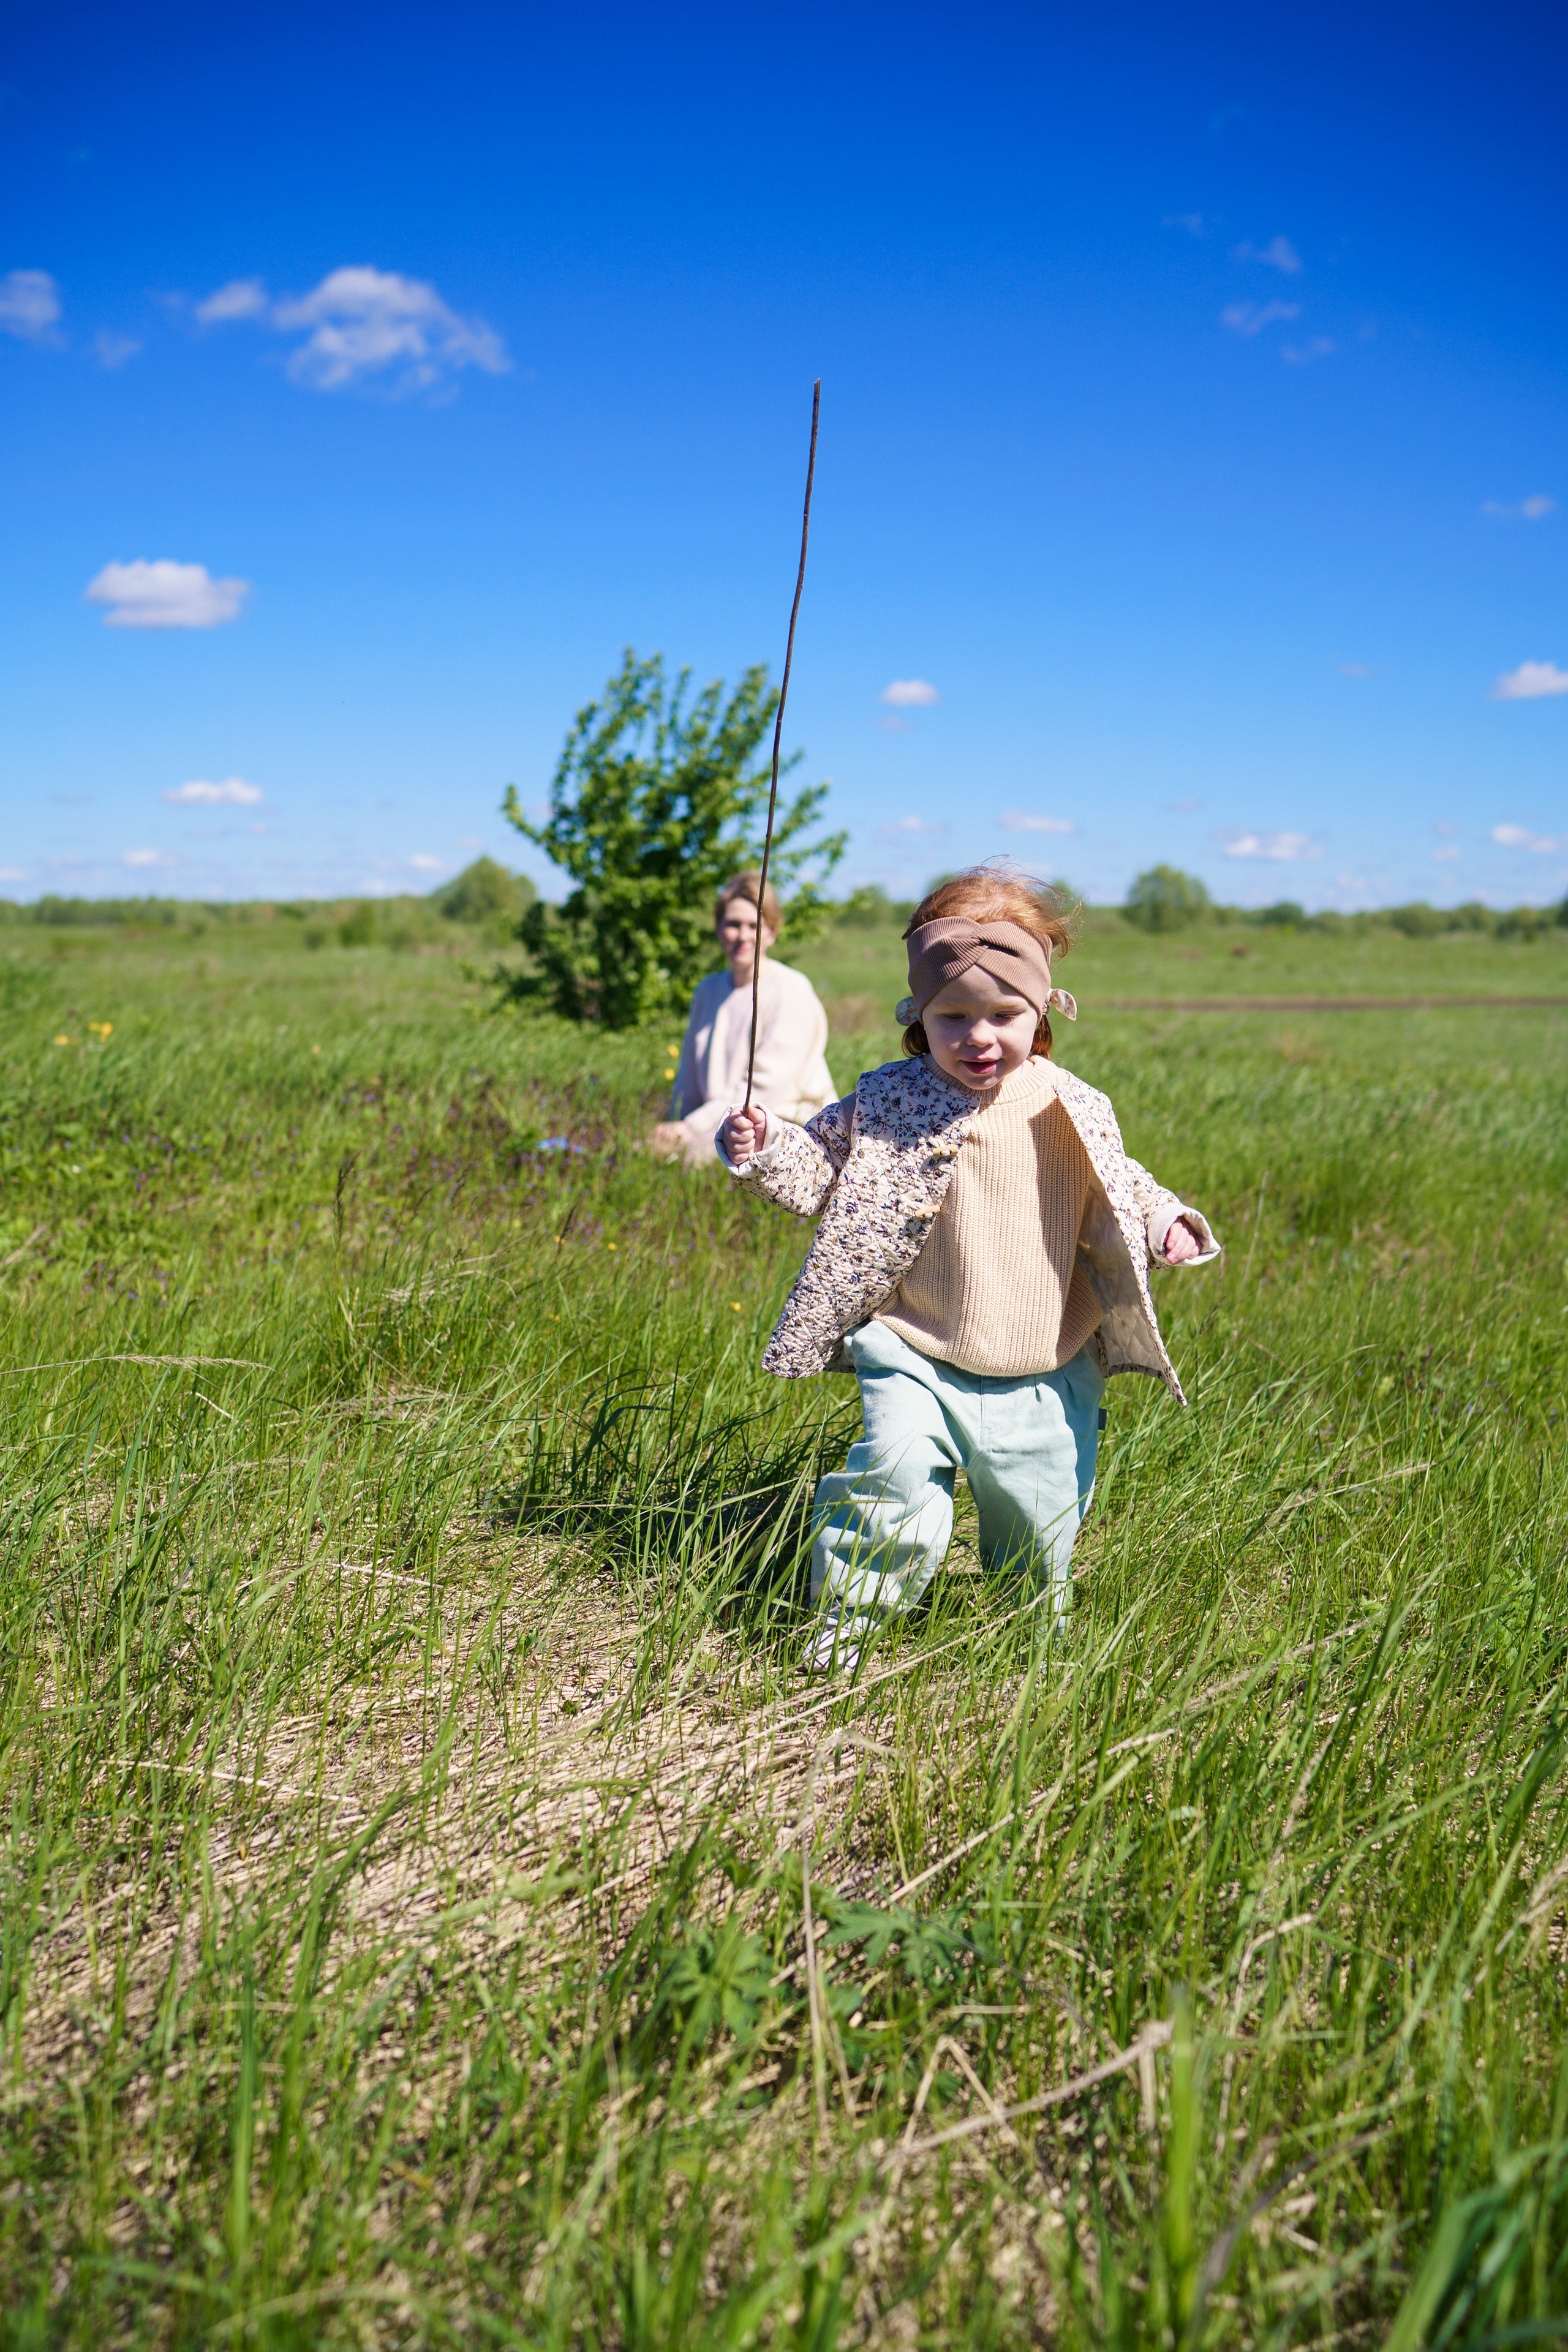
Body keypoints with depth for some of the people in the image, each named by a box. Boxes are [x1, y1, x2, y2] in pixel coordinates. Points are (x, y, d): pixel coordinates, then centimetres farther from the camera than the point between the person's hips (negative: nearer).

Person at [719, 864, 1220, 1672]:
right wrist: (766, 1149, -13)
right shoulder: (889, 1102, -6)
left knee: (1041, 1511, 13)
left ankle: (1045, 1606, 45)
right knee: (895, 1471, -21)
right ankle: (845, 1614, 1)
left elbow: (1114, 1192, 12)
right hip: (917, 1357, -2)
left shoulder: (1074, 1111, -1)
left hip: (1046, 1373, 2)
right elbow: (821, 1167, 3)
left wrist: (1162, 1226, -5)